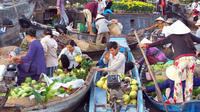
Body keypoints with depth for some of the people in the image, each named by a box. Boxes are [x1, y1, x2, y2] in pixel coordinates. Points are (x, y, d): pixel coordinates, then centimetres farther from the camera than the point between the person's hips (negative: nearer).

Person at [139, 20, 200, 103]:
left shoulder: (172, 36, 10)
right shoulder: (189, 35, 18)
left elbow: (160, 42, 7)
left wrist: (147, 45, 10)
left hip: (180, 59, -3)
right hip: (191, 58, 3)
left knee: (178, 80, 9)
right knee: (190, 78, 15)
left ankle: (178, 100, 9)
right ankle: (188, 99, 18)